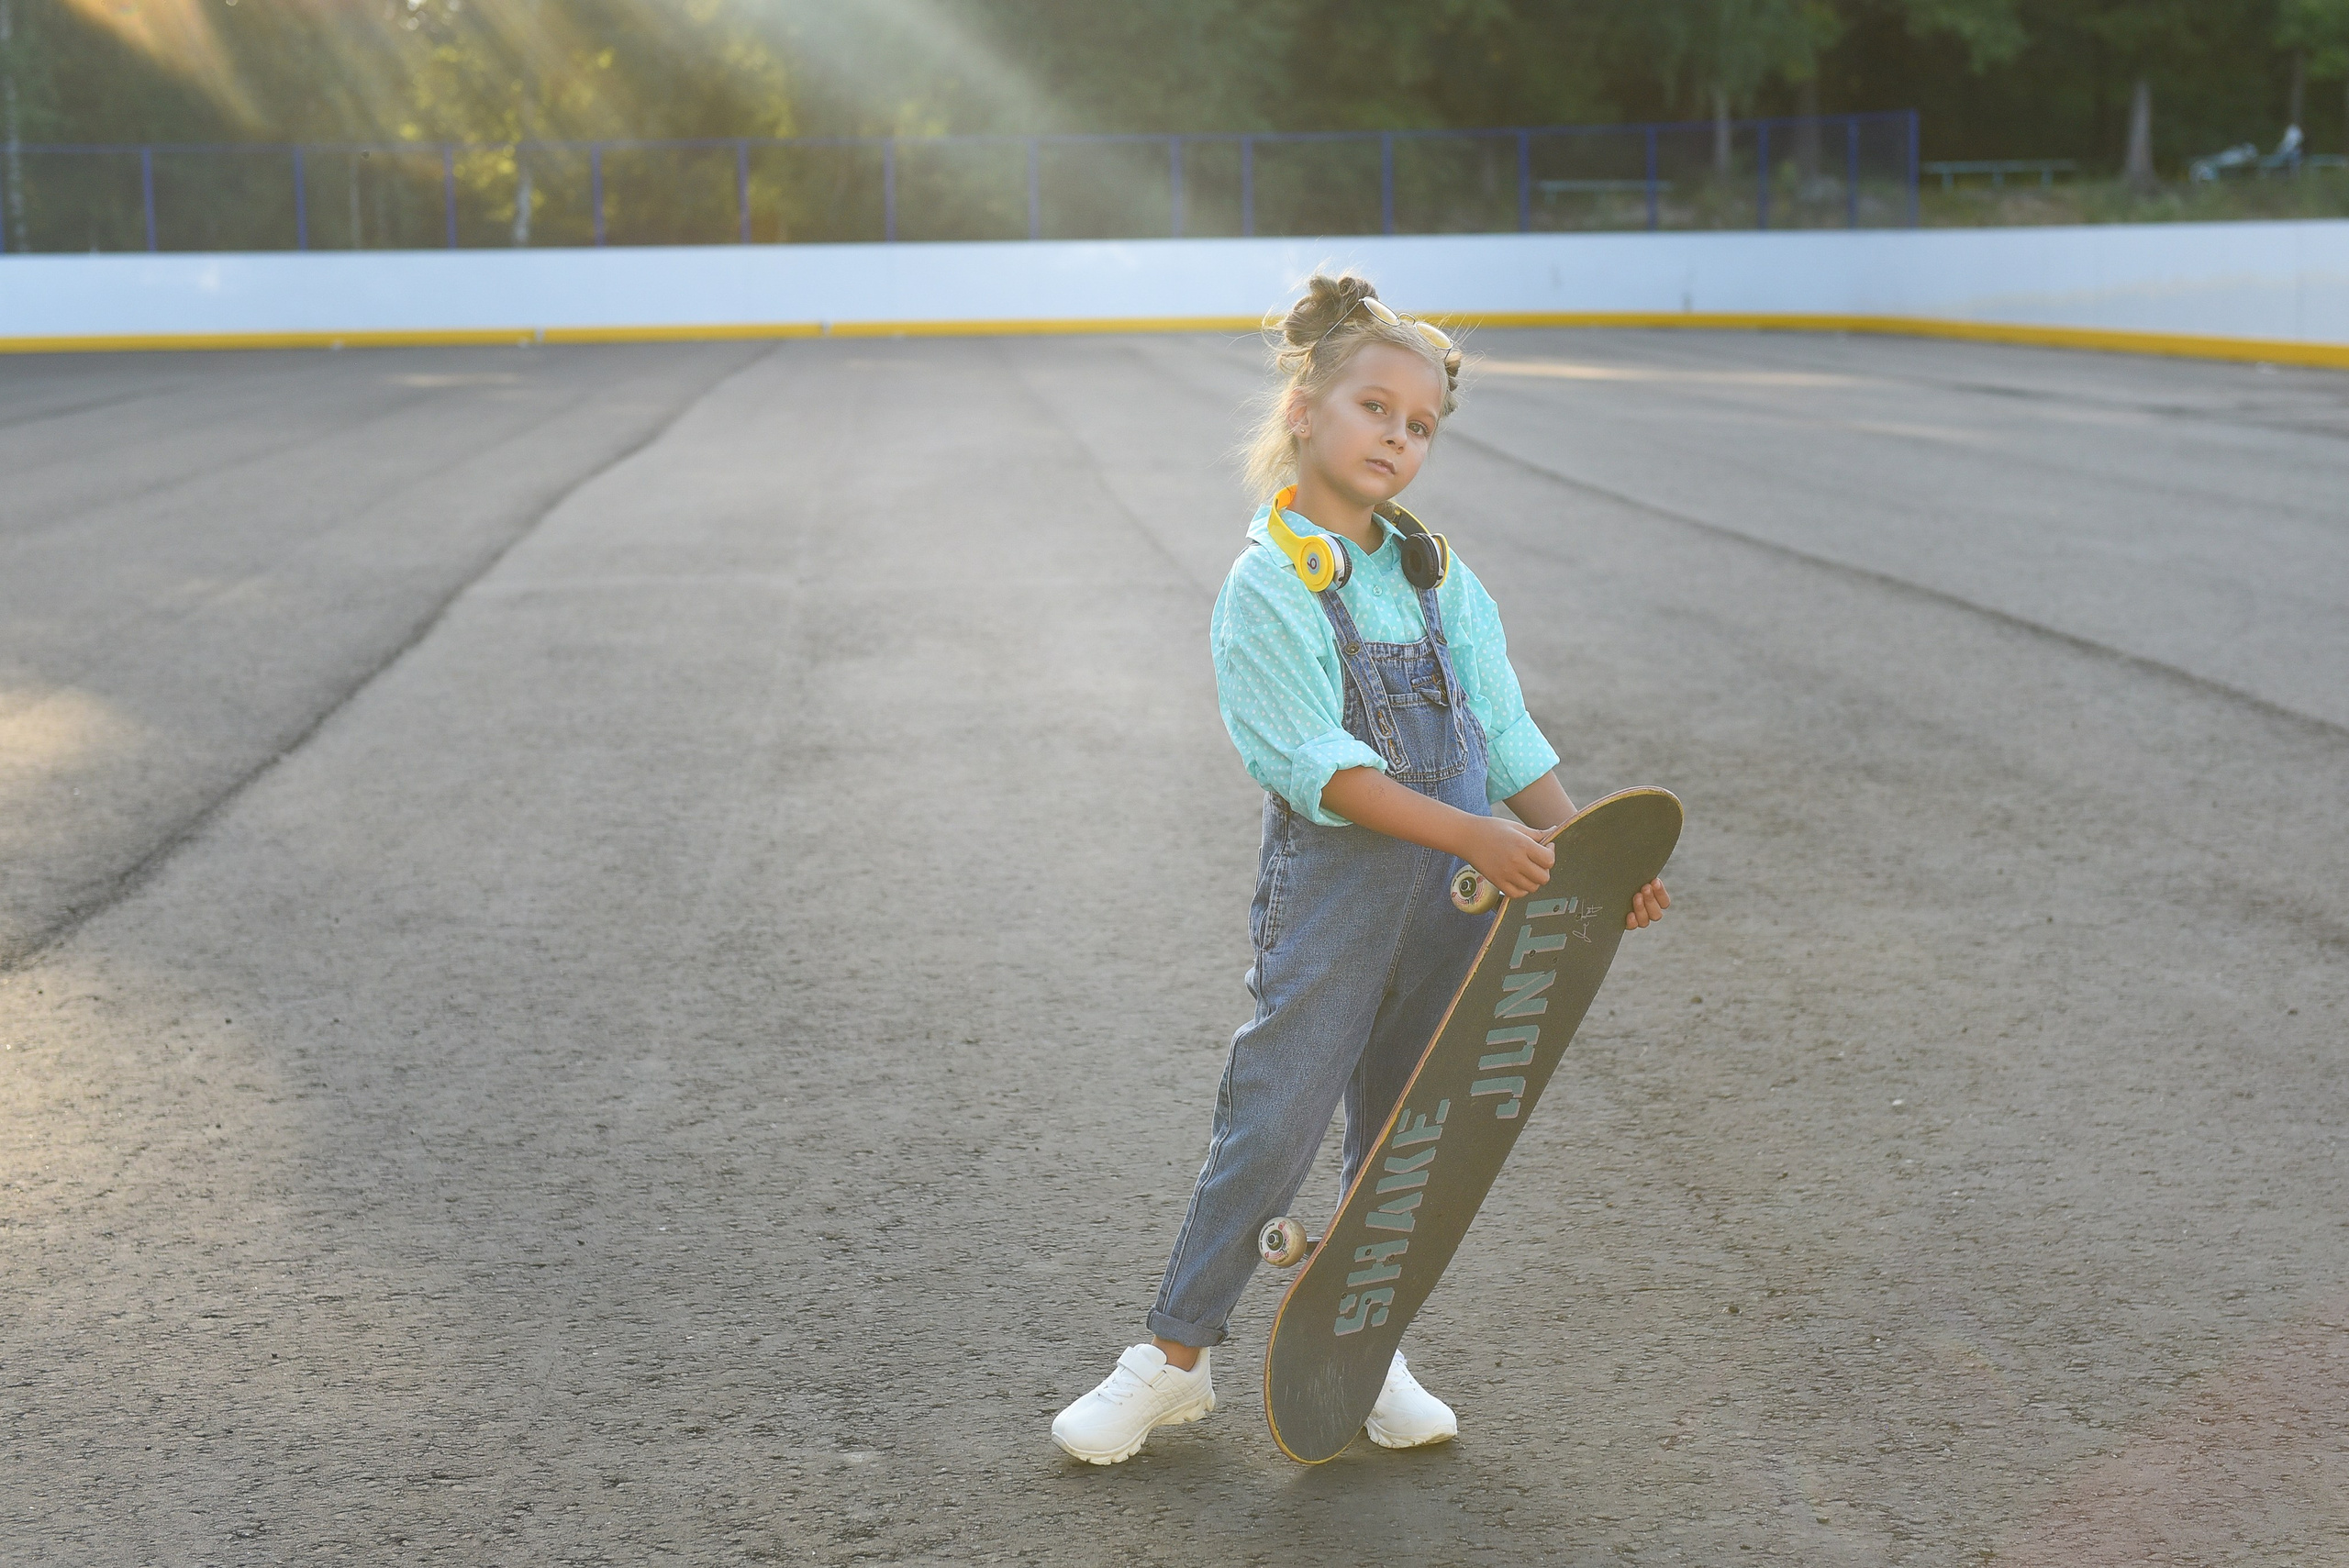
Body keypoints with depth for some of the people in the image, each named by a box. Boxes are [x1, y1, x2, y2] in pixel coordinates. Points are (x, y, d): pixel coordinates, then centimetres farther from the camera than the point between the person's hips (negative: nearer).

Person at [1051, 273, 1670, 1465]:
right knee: (1269, 1131, -3)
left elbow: (1507, 737, 12)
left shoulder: (1440, 578, 10)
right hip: (1333, 888, -6)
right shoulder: (1268, 581, -9)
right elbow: (1318, 764, -17)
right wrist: (1474, 834, -24)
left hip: (1458, 894, 6)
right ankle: (1175, 1357, 12)